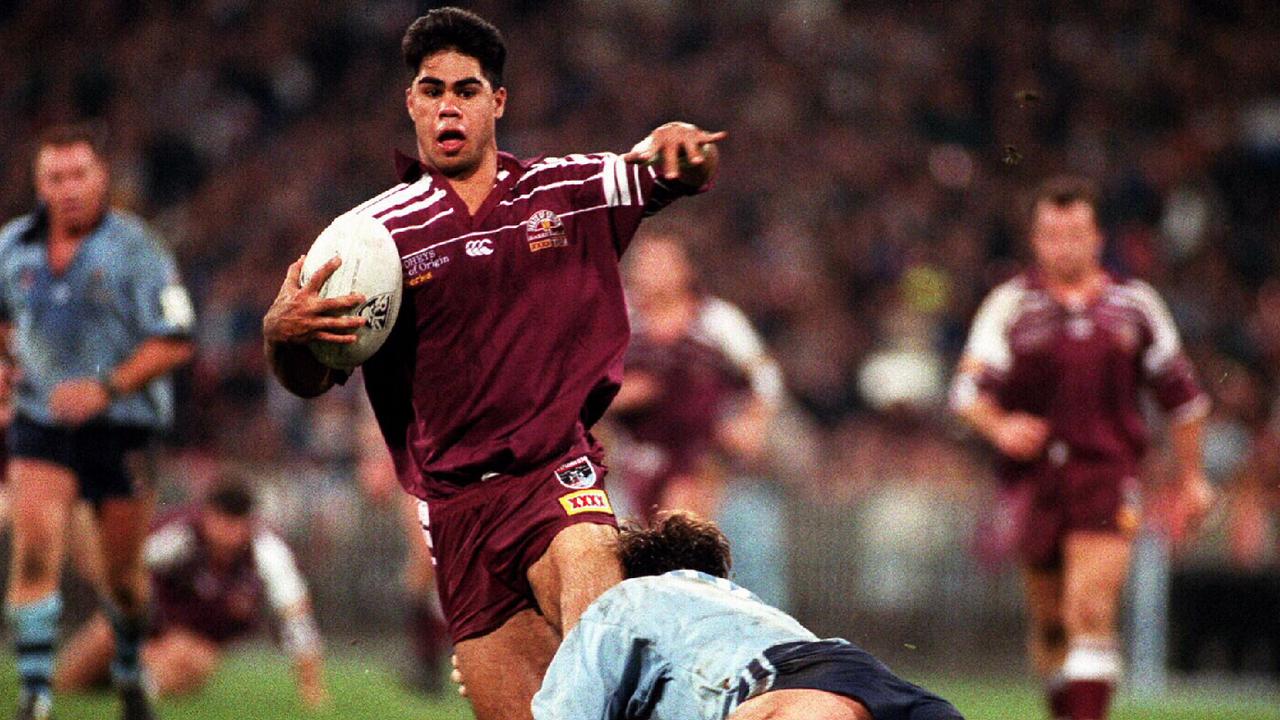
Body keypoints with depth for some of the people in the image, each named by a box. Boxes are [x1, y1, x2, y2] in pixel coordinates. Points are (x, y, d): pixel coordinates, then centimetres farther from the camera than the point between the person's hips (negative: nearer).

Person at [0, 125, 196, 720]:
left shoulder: (135, 248, -11)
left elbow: (174, 342, -13)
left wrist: (106, 388, -22)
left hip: (121, 427, -2)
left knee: (123, 572, 7)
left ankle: (129, 670, 36)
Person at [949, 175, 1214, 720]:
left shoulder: (1134, 304, 6)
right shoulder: (1010, 305, 3)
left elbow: (1181, 394, 15)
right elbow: (968, 389, -5)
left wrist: (1192, 477, 16)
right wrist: (1000, 426, -26)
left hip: (1109, 472, -1)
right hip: (1035, 474, 1)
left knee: (1092, 611, -16)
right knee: (1049, 621, 10)